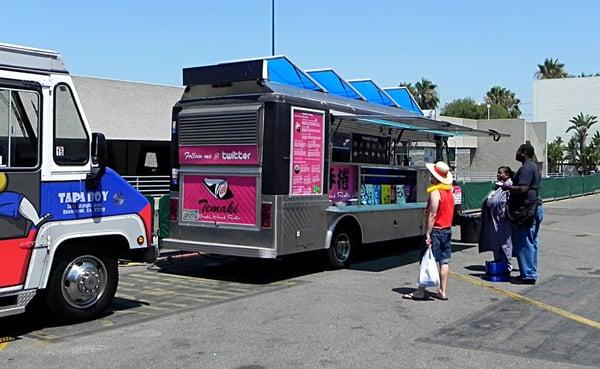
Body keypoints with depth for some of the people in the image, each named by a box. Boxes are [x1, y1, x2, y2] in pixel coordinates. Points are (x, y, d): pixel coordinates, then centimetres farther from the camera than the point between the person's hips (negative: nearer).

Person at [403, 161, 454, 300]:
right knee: (444, 261, 8)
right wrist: (447, 227, 19)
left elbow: (432, 215, -20)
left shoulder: (435, 193, -15)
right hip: (447, 230, 8)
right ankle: (443, 291, 10)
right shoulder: (449, 192, 11)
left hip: (436, 230, -8)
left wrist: (428, 233, -19)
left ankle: (421, 290, 1)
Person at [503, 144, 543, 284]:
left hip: (526, 209, -11)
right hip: (535, 208, 11)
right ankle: (531, 273, 23)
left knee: (524, 243, -5)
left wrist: (508, 187, -11)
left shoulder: (526, 168, -17)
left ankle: (528, 275, -1)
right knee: (531, 242, 15)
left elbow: (522, 189, -26)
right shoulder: (533, 166, 17)